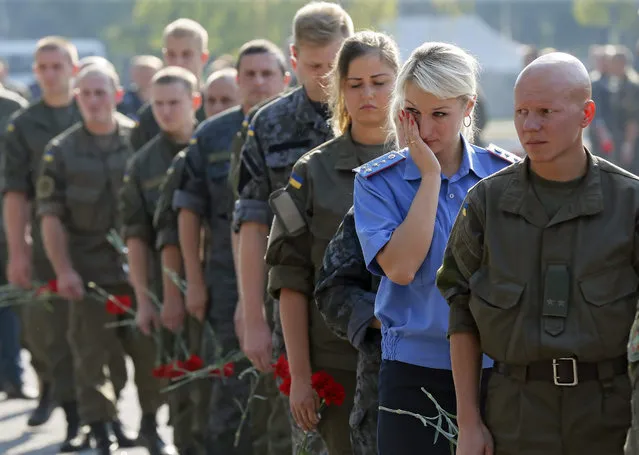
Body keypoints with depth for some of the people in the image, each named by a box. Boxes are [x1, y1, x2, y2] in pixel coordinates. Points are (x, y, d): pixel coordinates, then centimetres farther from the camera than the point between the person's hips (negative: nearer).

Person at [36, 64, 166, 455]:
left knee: (149, 348, 3)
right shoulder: (61, 151, 2)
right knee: (92, 355, 1)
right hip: (89, 272, 0)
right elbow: (51, 216, 1)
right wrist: (63, 270, -9)